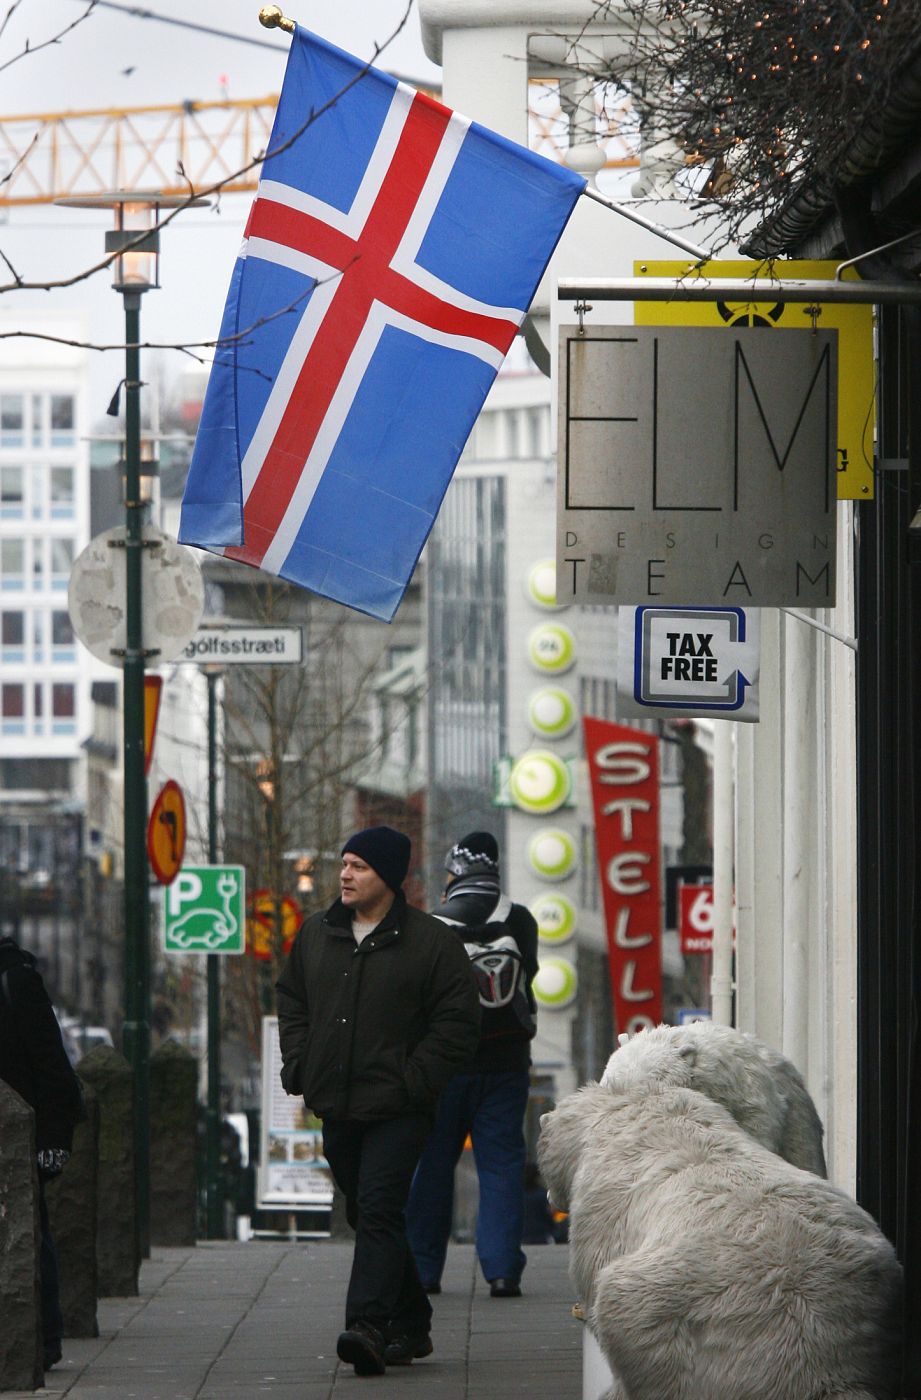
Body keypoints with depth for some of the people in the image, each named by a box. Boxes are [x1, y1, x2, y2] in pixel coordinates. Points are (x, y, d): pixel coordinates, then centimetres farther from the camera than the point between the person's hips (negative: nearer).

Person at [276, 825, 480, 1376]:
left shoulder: (431, 942, -5)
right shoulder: (317, 934, 12)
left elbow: (458, 1021, -6)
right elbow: (292, 1001, 24)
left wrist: (415, 1080, -13)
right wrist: (299, 1066, 10)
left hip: (397, 1108, -6)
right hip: (336, 1107, 6)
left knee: (379, 1210, -17)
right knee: (368, 1214, 12)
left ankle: (368, 1325, -25)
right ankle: (411, 1324, 24)